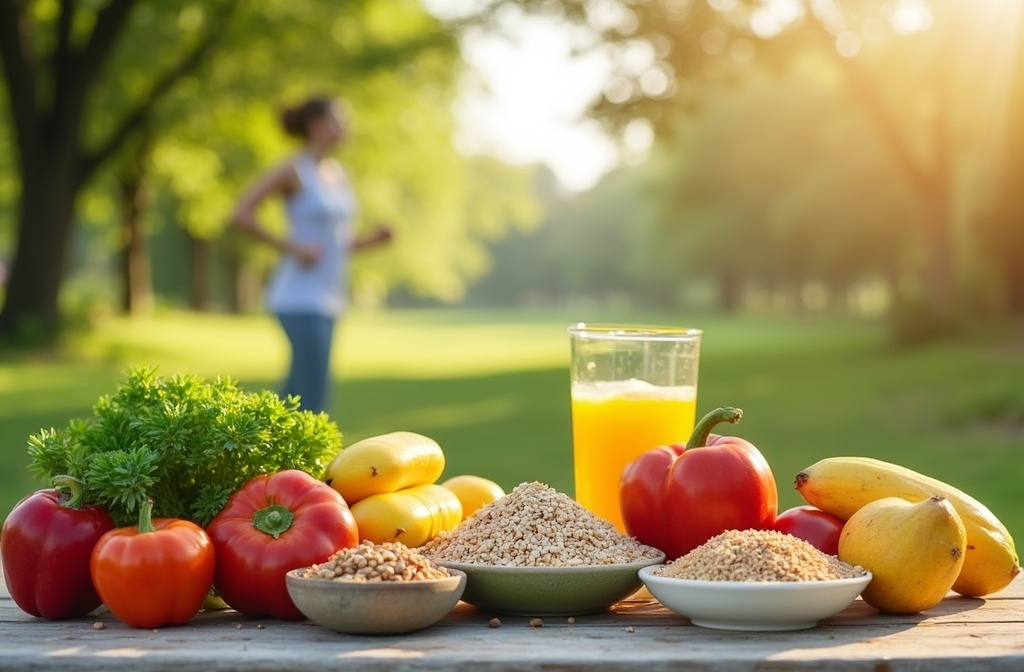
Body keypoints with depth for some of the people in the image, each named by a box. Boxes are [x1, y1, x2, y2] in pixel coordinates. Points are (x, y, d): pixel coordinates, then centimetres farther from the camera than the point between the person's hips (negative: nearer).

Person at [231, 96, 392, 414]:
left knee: (296, 391, 10)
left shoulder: (337, 173, 15)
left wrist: (373, 239, 4)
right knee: (314, 398, -10)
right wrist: (291, 248, -15)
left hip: (326, 296, 8)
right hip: (301, 296, -8)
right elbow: (240, 215, -12)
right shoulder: (293, 170, -7)